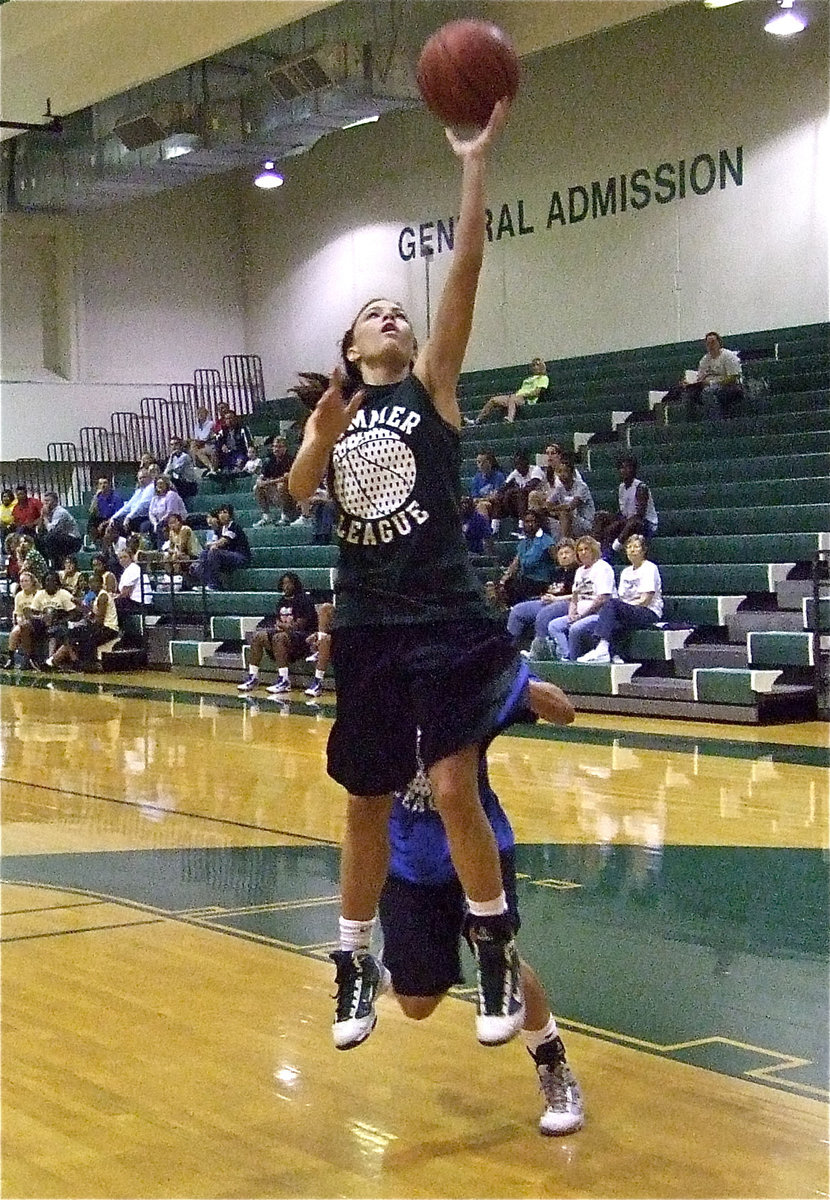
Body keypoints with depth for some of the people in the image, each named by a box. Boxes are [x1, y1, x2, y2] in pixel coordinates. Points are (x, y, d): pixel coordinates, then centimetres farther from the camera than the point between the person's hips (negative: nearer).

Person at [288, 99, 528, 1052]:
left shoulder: (431, 385, 4)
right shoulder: (330, 410, 13)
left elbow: (465, 275, -8)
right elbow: (298, 489, -5)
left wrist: (473, 162, -15)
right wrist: (323, 432, -23)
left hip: (446, 620, -4)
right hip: (366, 626, 4)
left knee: (453, 786, -13)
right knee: (367, 801, 12)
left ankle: (498, 948, 6)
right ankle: (356, 961, 27)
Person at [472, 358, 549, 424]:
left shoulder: (543, 378, 9)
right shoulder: (529, 378, 35)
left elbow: (536, 392, -5)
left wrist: (523, 395, -14)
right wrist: (515, 393, 5)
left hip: (527, 399, -9)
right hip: (517, 397, 9)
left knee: (513, 399, -43)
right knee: (493, 400, -5)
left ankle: (510, 418, -69)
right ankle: (478, 420, -7)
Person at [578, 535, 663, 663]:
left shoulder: (650, 568, -1)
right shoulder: (626, 572, 22)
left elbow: (645, 601, -10)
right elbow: (621, 598, 14)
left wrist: (625, 604, -9)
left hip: (650, 614, -6)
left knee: (611, 604, -31)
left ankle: (603, 648, -41)